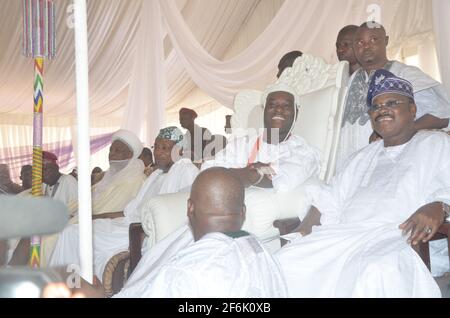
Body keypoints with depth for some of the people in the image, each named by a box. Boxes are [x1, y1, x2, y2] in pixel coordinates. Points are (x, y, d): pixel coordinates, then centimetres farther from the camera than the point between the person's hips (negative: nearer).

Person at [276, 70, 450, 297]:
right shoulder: (363, 157, 31)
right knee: (285, 261, -19)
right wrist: (301, 232, 6)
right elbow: (329, 202, 22)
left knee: (376, 272, -39)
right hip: (344, 234, 5)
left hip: (400, 237, -4)